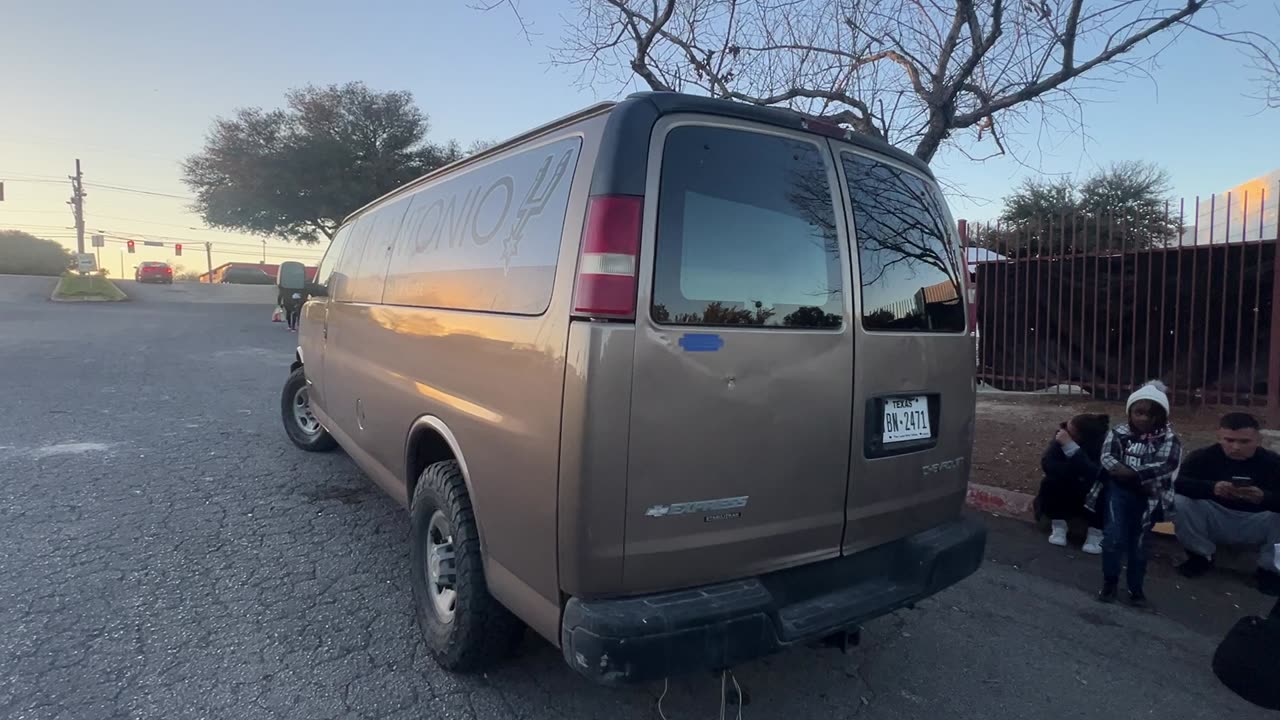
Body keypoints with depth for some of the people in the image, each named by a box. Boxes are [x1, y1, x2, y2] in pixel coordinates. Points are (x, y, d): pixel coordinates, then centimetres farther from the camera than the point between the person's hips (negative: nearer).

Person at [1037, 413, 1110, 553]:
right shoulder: (1063, 434, -21)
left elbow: (1095, 474, -42)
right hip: (1067, 489, 2)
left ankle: (1095, 533, -18)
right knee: (1050, 483, -26)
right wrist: (1078, 473, -32)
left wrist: (1071, 447, -46)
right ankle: (1058, 526, -14)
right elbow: (1047, 463, -28)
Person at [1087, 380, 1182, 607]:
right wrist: (1147, 473, -22)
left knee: (1139, 542, 10)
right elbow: (1107, 459, -11)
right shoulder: (1118, 432, -1)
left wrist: (1133, 473, -24)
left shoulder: (1168, 438, -1)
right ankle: (1109, 582, 13)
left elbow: (1168, 465, -15)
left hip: (1148, 497, 0)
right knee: (1114, 537, -7)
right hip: (1119, 491, 0)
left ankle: (1136, 587, 27)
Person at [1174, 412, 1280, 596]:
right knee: (1180, 501, -28)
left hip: (1255, 526, 0)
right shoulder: (1203, 456, -11)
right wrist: (1212, 488, -44)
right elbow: (1175, 483, -27)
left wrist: (1264, 498, -46)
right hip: (1214, 523, 0)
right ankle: (1201, 556, -1)